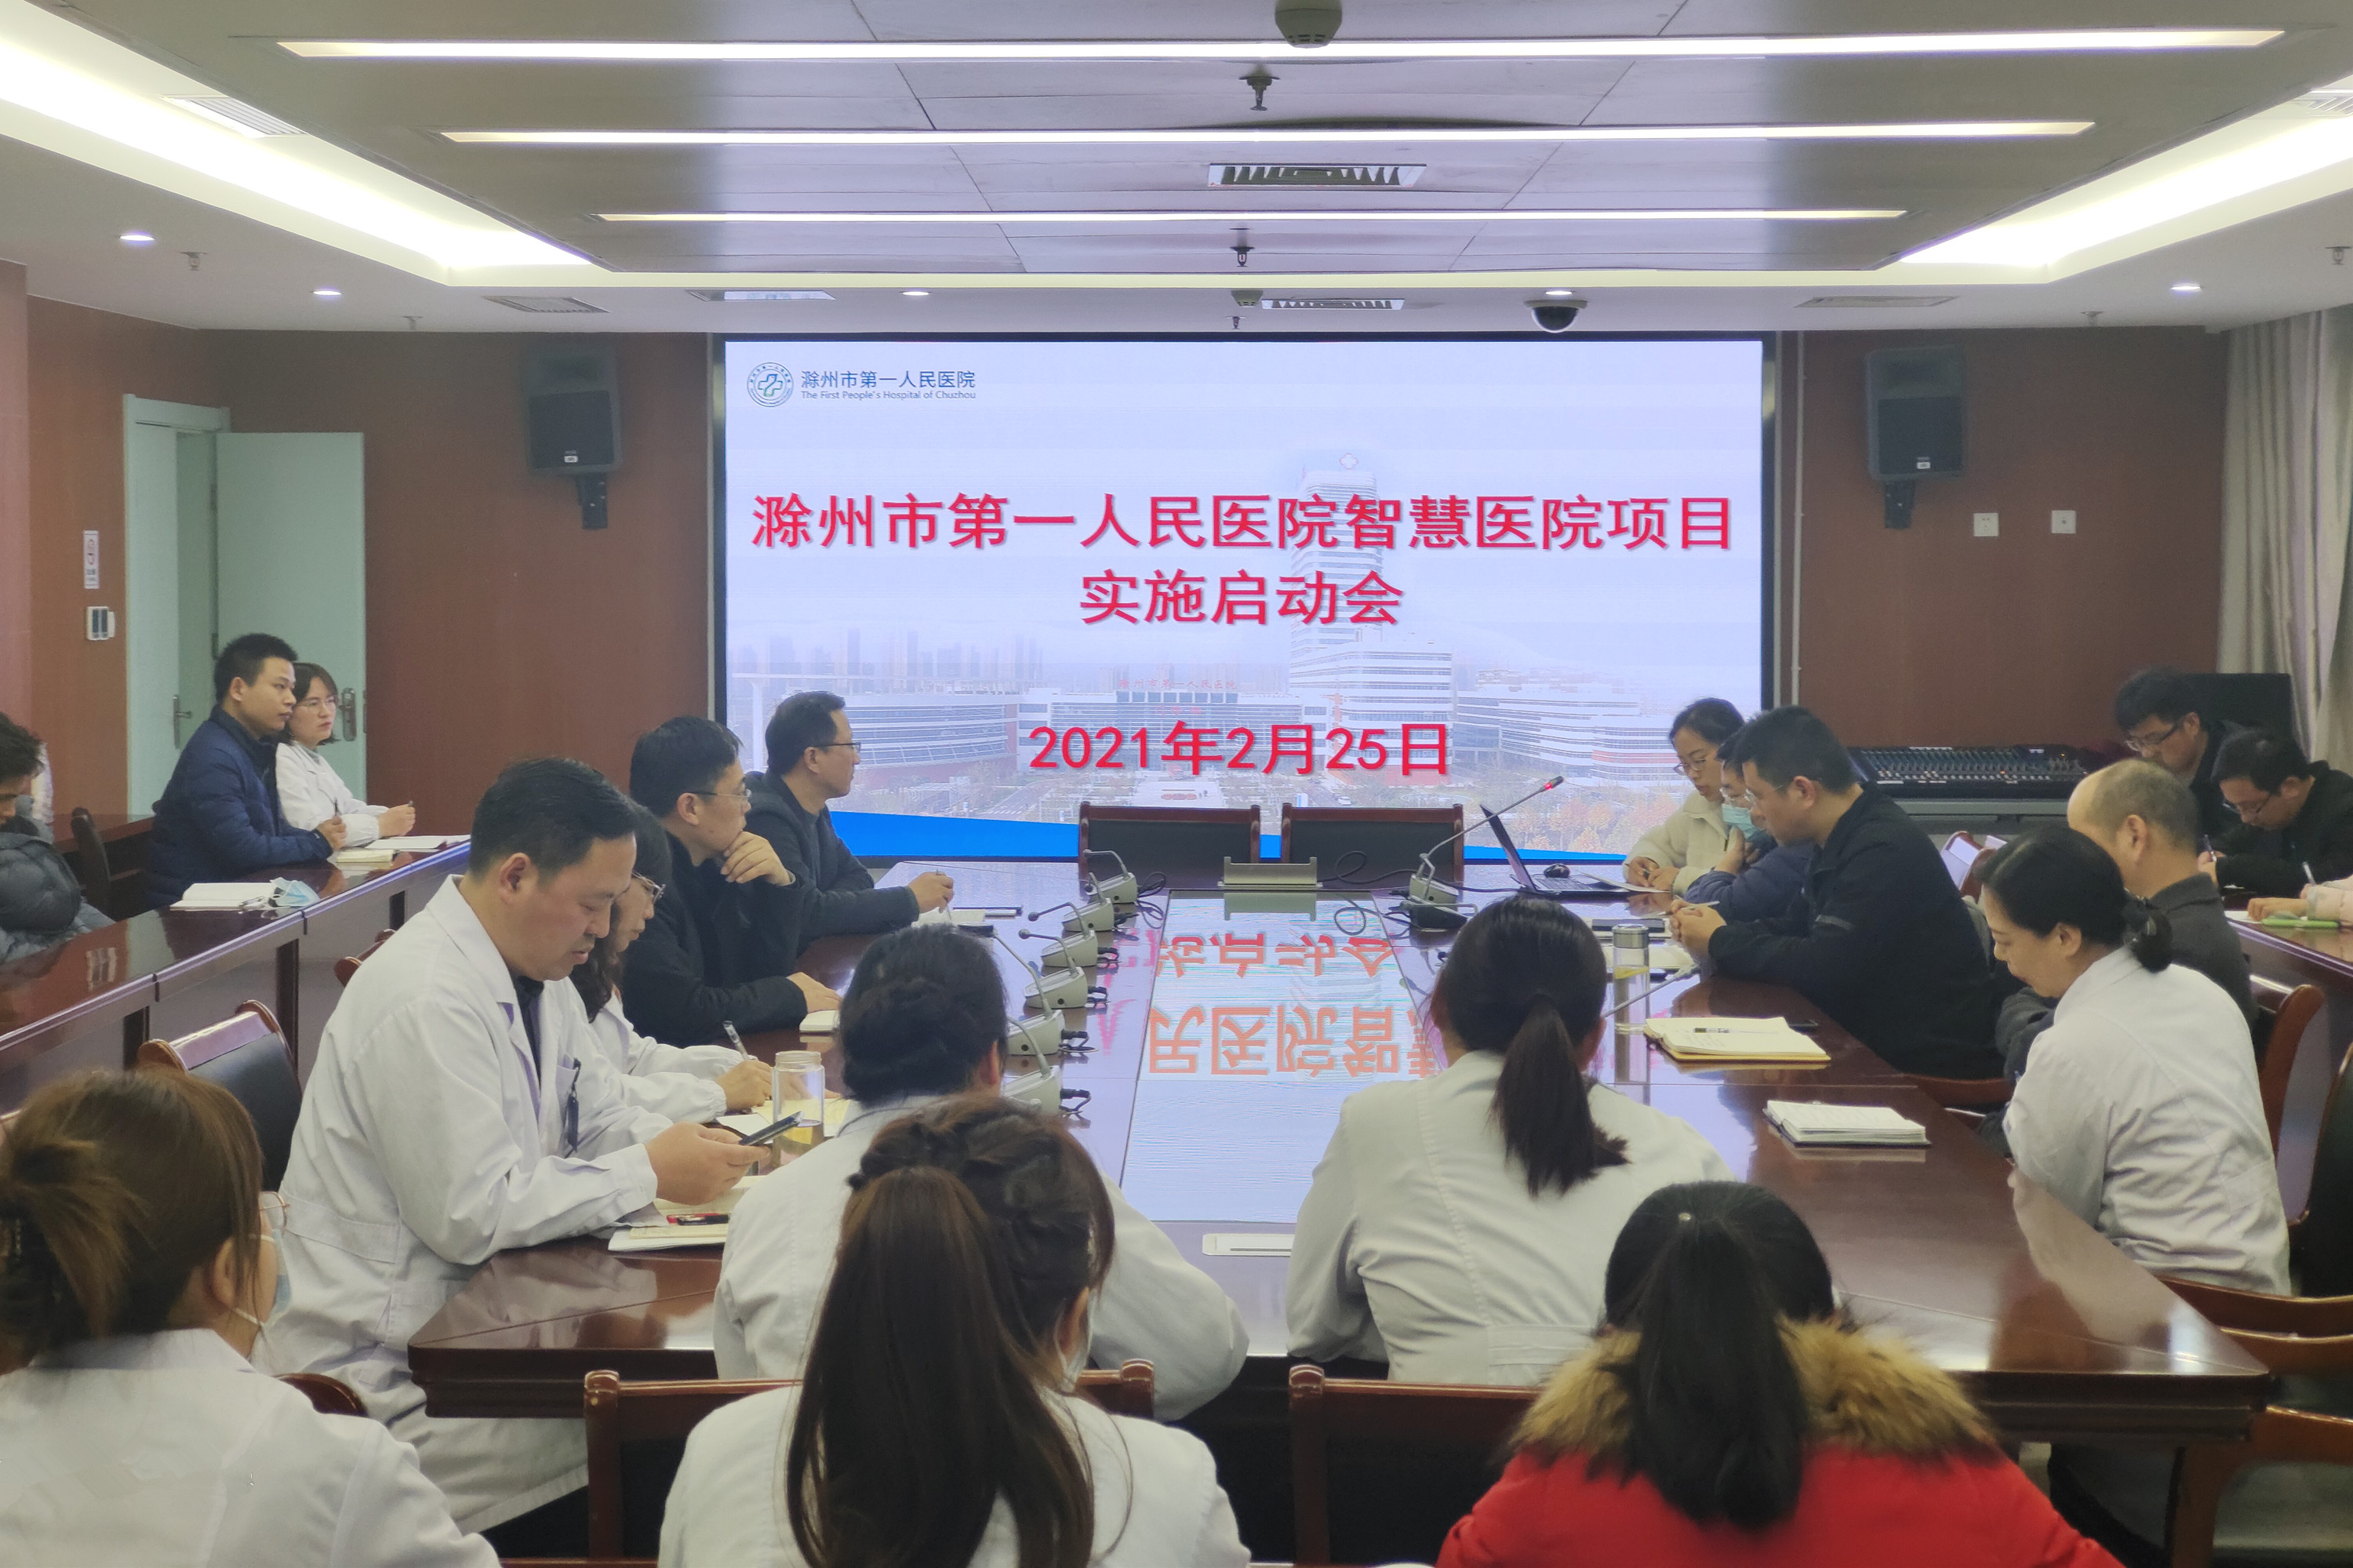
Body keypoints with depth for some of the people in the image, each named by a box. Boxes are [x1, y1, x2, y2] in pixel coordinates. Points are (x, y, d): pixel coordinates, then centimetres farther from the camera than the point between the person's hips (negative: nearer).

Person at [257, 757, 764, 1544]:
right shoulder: (426, 1002, -22)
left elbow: (599, 1116, 17)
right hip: (385, 1372, -9)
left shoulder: (534, 973, 7)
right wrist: (649, 1174, -16)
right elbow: (474, 1215, -24)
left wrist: (681, 1142, -4)